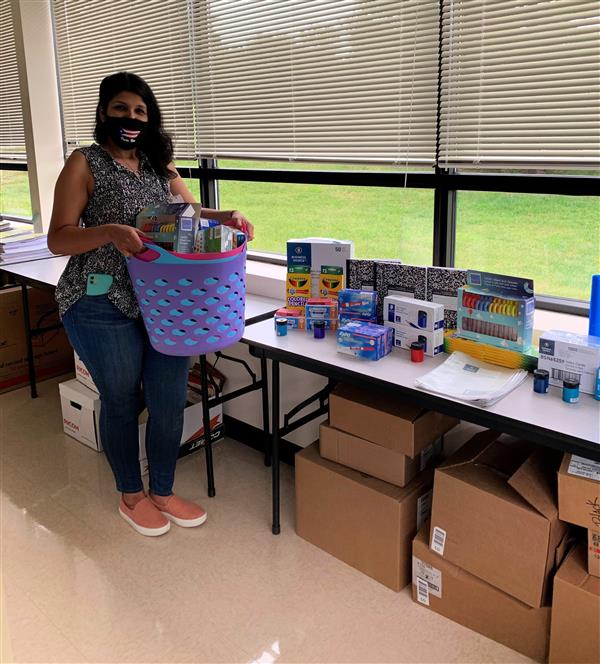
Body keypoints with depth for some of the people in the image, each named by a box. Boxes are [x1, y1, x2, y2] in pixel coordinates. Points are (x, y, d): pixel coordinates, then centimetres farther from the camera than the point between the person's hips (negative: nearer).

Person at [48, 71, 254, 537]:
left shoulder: (160, 165, 12)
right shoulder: (85, 164, -4)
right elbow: (58, 240, -9)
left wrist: (226, 217, -6)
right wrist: (109, 231, -27)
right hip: (104, 305, -4)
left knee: (170, 401, 8)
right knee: (122, 401, 9)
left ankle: (163, 493, 30)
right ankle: (131, 495, 32)